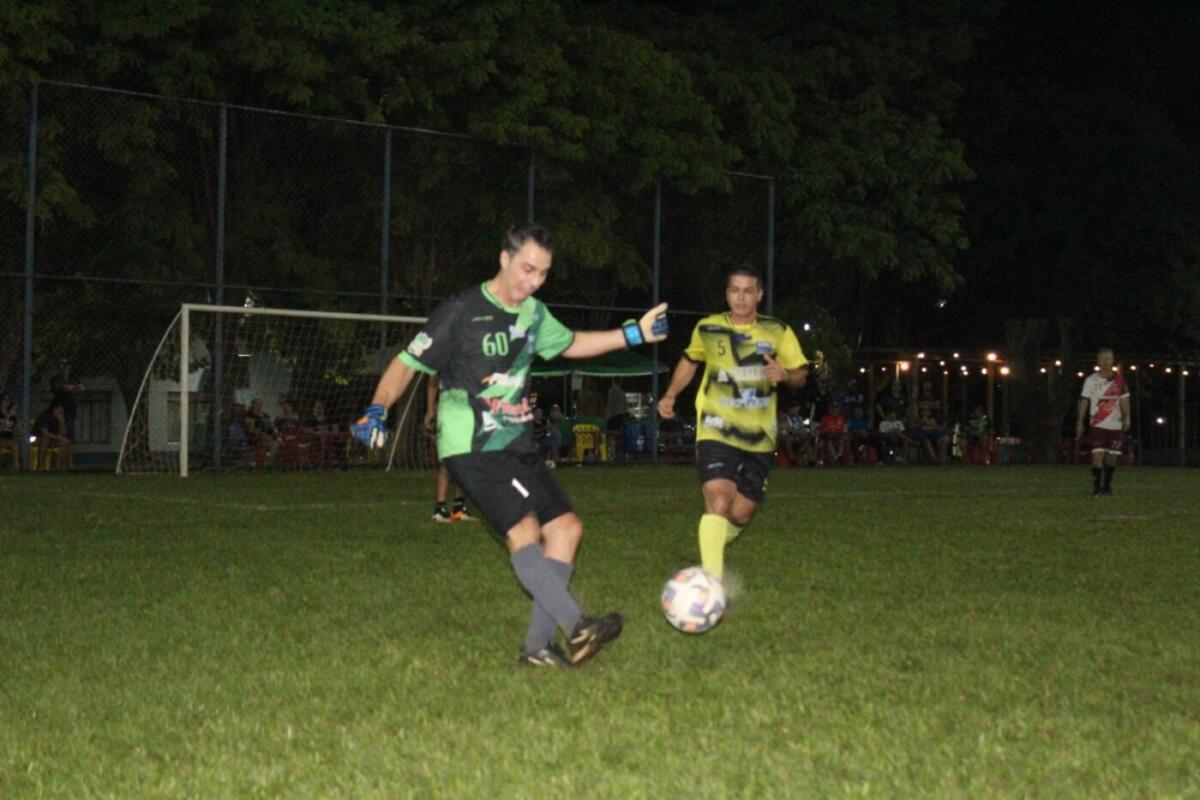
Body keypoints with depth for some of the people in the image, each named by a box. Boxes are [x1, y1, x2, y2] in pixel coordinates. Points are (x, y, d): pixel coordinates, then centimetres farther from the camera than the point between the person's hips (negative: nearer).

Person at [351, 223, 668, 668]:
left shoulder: (534, 313, 10)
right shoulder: (461, 312, -12)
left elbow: (569, 344, 29)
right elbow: (408, 363, -9)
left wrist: (634, 334, 24)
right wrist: (377, 411, -23)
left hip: (517, 447, 8)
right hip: (471, 448, -8)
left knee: (565, 527, 1)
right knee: (523, 530, -24)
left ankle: (538, 646, 2)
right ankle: (577, 628, -32)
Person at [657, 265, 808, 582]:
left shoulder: (778, 332, 1)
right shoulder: (707, 328, 2)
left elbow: (800, 374, 4)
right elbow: (689, 360, 19)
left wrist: (784, 374, -19)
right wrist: (670, 394, 7)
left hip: (759, 436, 2)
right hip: (717, 429, -2)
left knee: (741, 514, 7)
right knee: (719, 500, -24)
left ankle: (714, 543, 41)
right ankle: (712, 580, -20)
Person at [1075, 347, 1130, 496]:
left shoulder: (1119, 380, 5)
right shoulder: (1091, 380, -2)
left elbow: (1124, 399, 9)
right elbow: (1084, 401, 0)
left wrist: (1126, 417, -3)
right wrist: (1080, 422, -3)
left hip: (1115, 425, 3)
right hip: (1097, 425, -3)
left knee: (1112, 457, 7)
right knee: (1097, 455, -13)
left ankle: (1107, 486, 21)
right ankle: (1096, 488, -9)